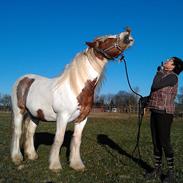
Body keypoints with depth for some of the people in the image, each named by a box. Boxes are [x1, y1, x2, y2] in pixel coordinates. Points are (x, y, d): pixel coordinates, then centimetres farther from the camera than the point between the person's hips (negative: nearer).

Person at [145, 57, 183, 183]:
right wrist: (148, 99, 5)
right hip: (155, 112, 8)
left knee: (165, 142, -4)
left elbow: (155, 86, -19)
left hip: (165, 113, -8)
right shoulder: (163, 76, 16)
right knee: (156, 142, 9)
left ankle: (171, 173, 8)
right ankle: (157, 169, 18)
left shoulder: (173, 77, -10)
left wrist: (159, 72, -6)